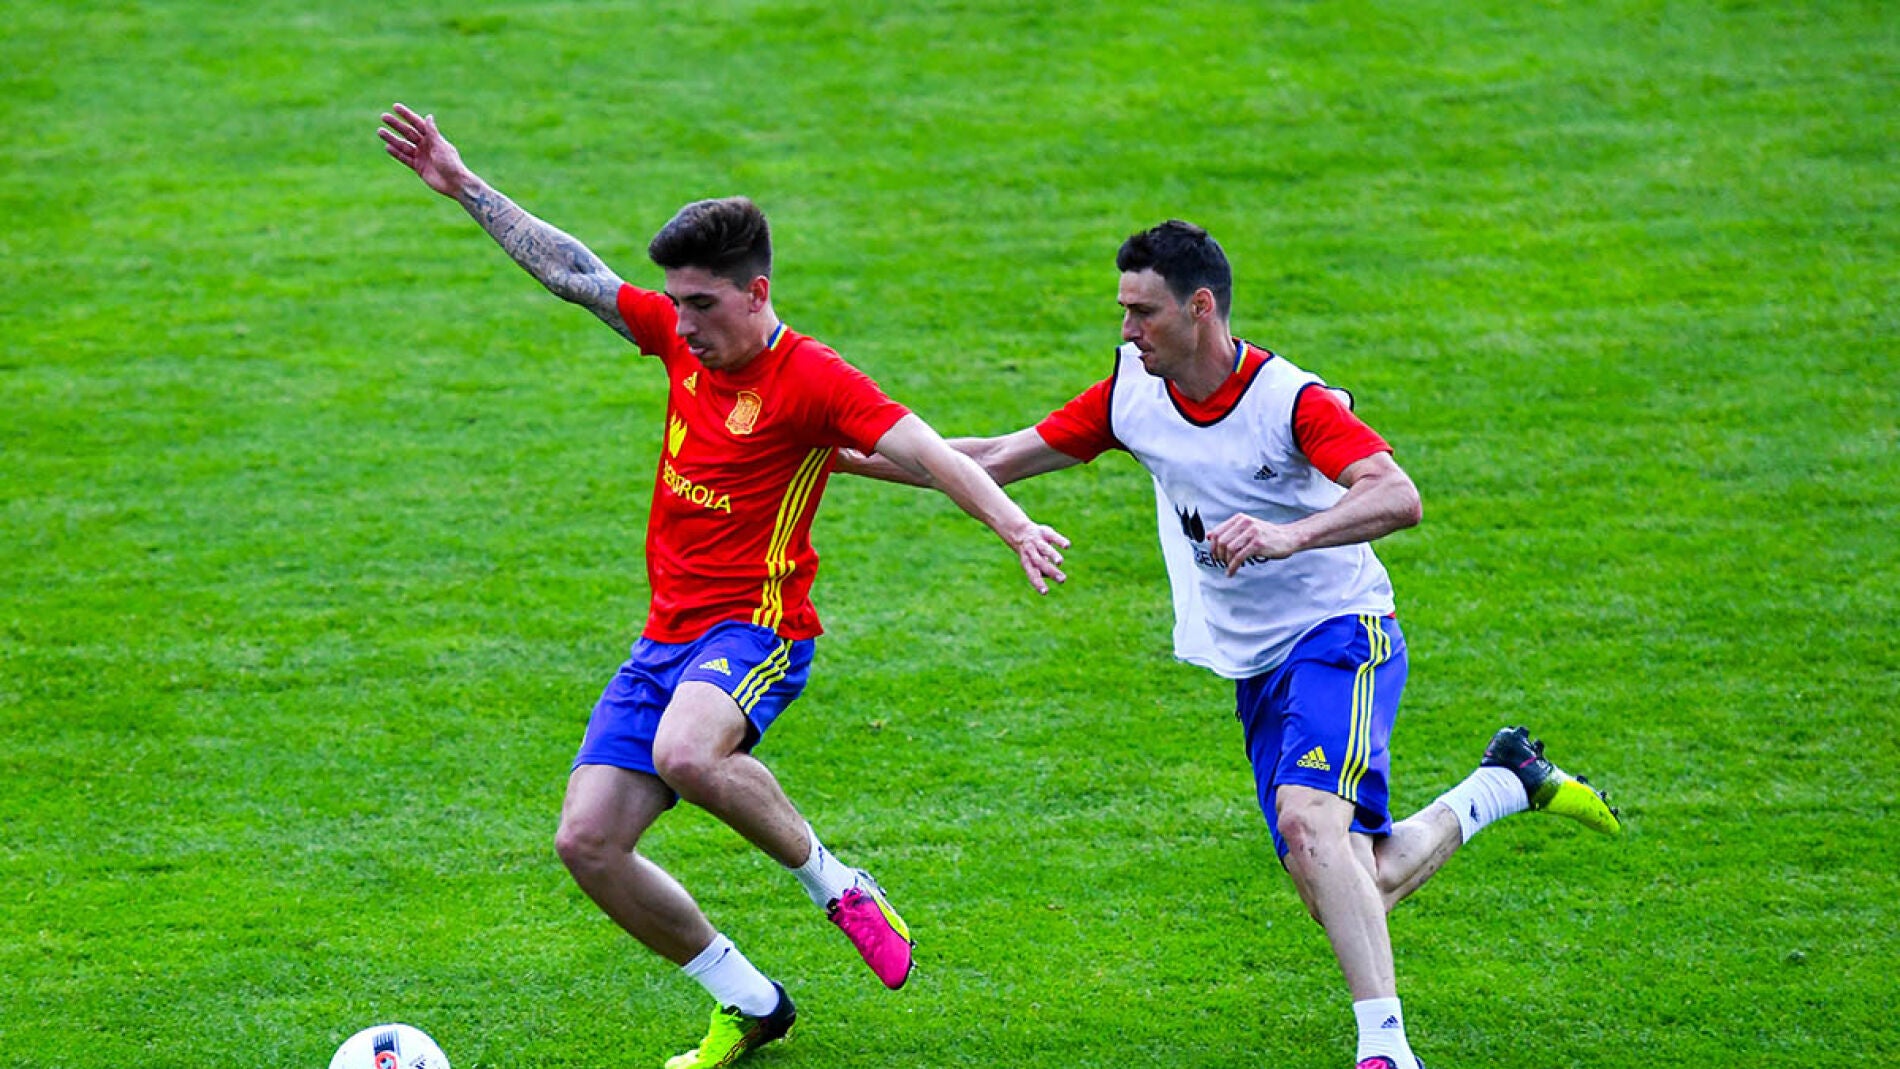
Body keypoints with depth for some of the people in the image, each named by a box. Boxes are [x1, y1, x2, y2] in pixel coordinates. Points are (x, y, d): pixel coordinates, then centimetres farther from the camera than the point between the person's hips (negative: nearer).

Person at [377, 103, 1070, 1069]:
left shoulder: (810, 380, -12)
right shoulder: (681, 337, 7)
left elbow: (929, 456, -21)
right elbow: (571, 273, 16)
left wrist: (1013, 525, -37)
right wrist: (464, 187, 17)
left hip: (756, 626, -7)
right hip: (666, 633, 7)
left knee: (686, 752, -39)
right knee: (587, 842, -3)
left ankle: (831, 881, -12)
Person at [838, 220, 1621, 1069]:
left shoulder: (1293, 400, -20)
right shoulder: (1132, 393, 0)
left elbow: (1399, 498, -34)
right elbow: (996, 461, 7)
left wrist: (1289, 535, -50)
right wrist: (845, 455, 0)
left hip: (1339, 634, -7)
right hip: (1256, 670, 7)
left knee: (1308, 821, -31)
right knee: (1351, 895, 5)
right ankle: (1509, 782, 31)